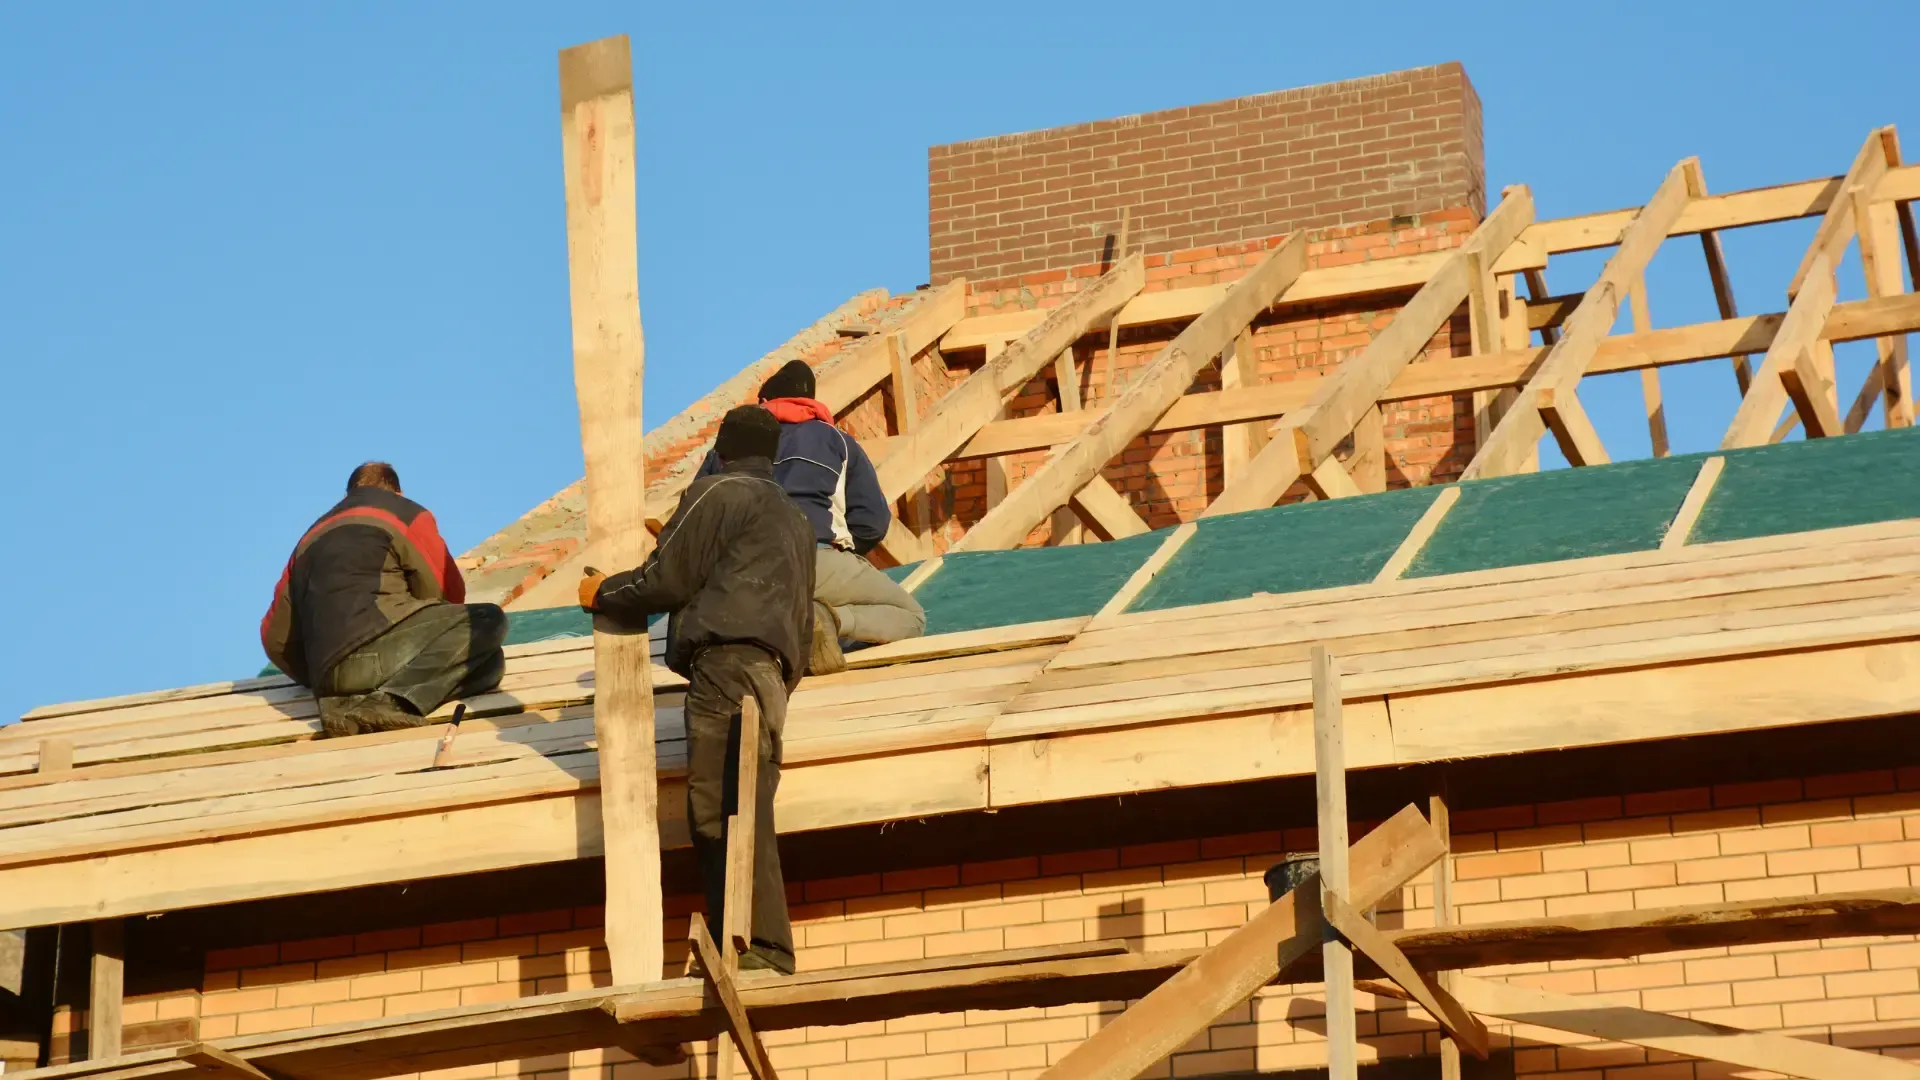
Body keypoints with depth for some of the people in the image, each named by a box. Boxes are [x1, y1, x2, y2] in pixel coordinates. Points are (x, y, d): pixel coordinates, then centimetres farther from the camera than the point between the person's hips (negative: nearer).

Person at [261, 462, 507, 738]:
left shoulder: (312, 538, 32)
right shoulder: (406, 513, 15)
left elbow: (275, 637, 28)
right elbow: (447, 594, 13)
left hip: (329, 673, 7)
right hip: (373, 649, -7)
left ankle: (348, 701, -7)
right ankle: (394, 699, -21)